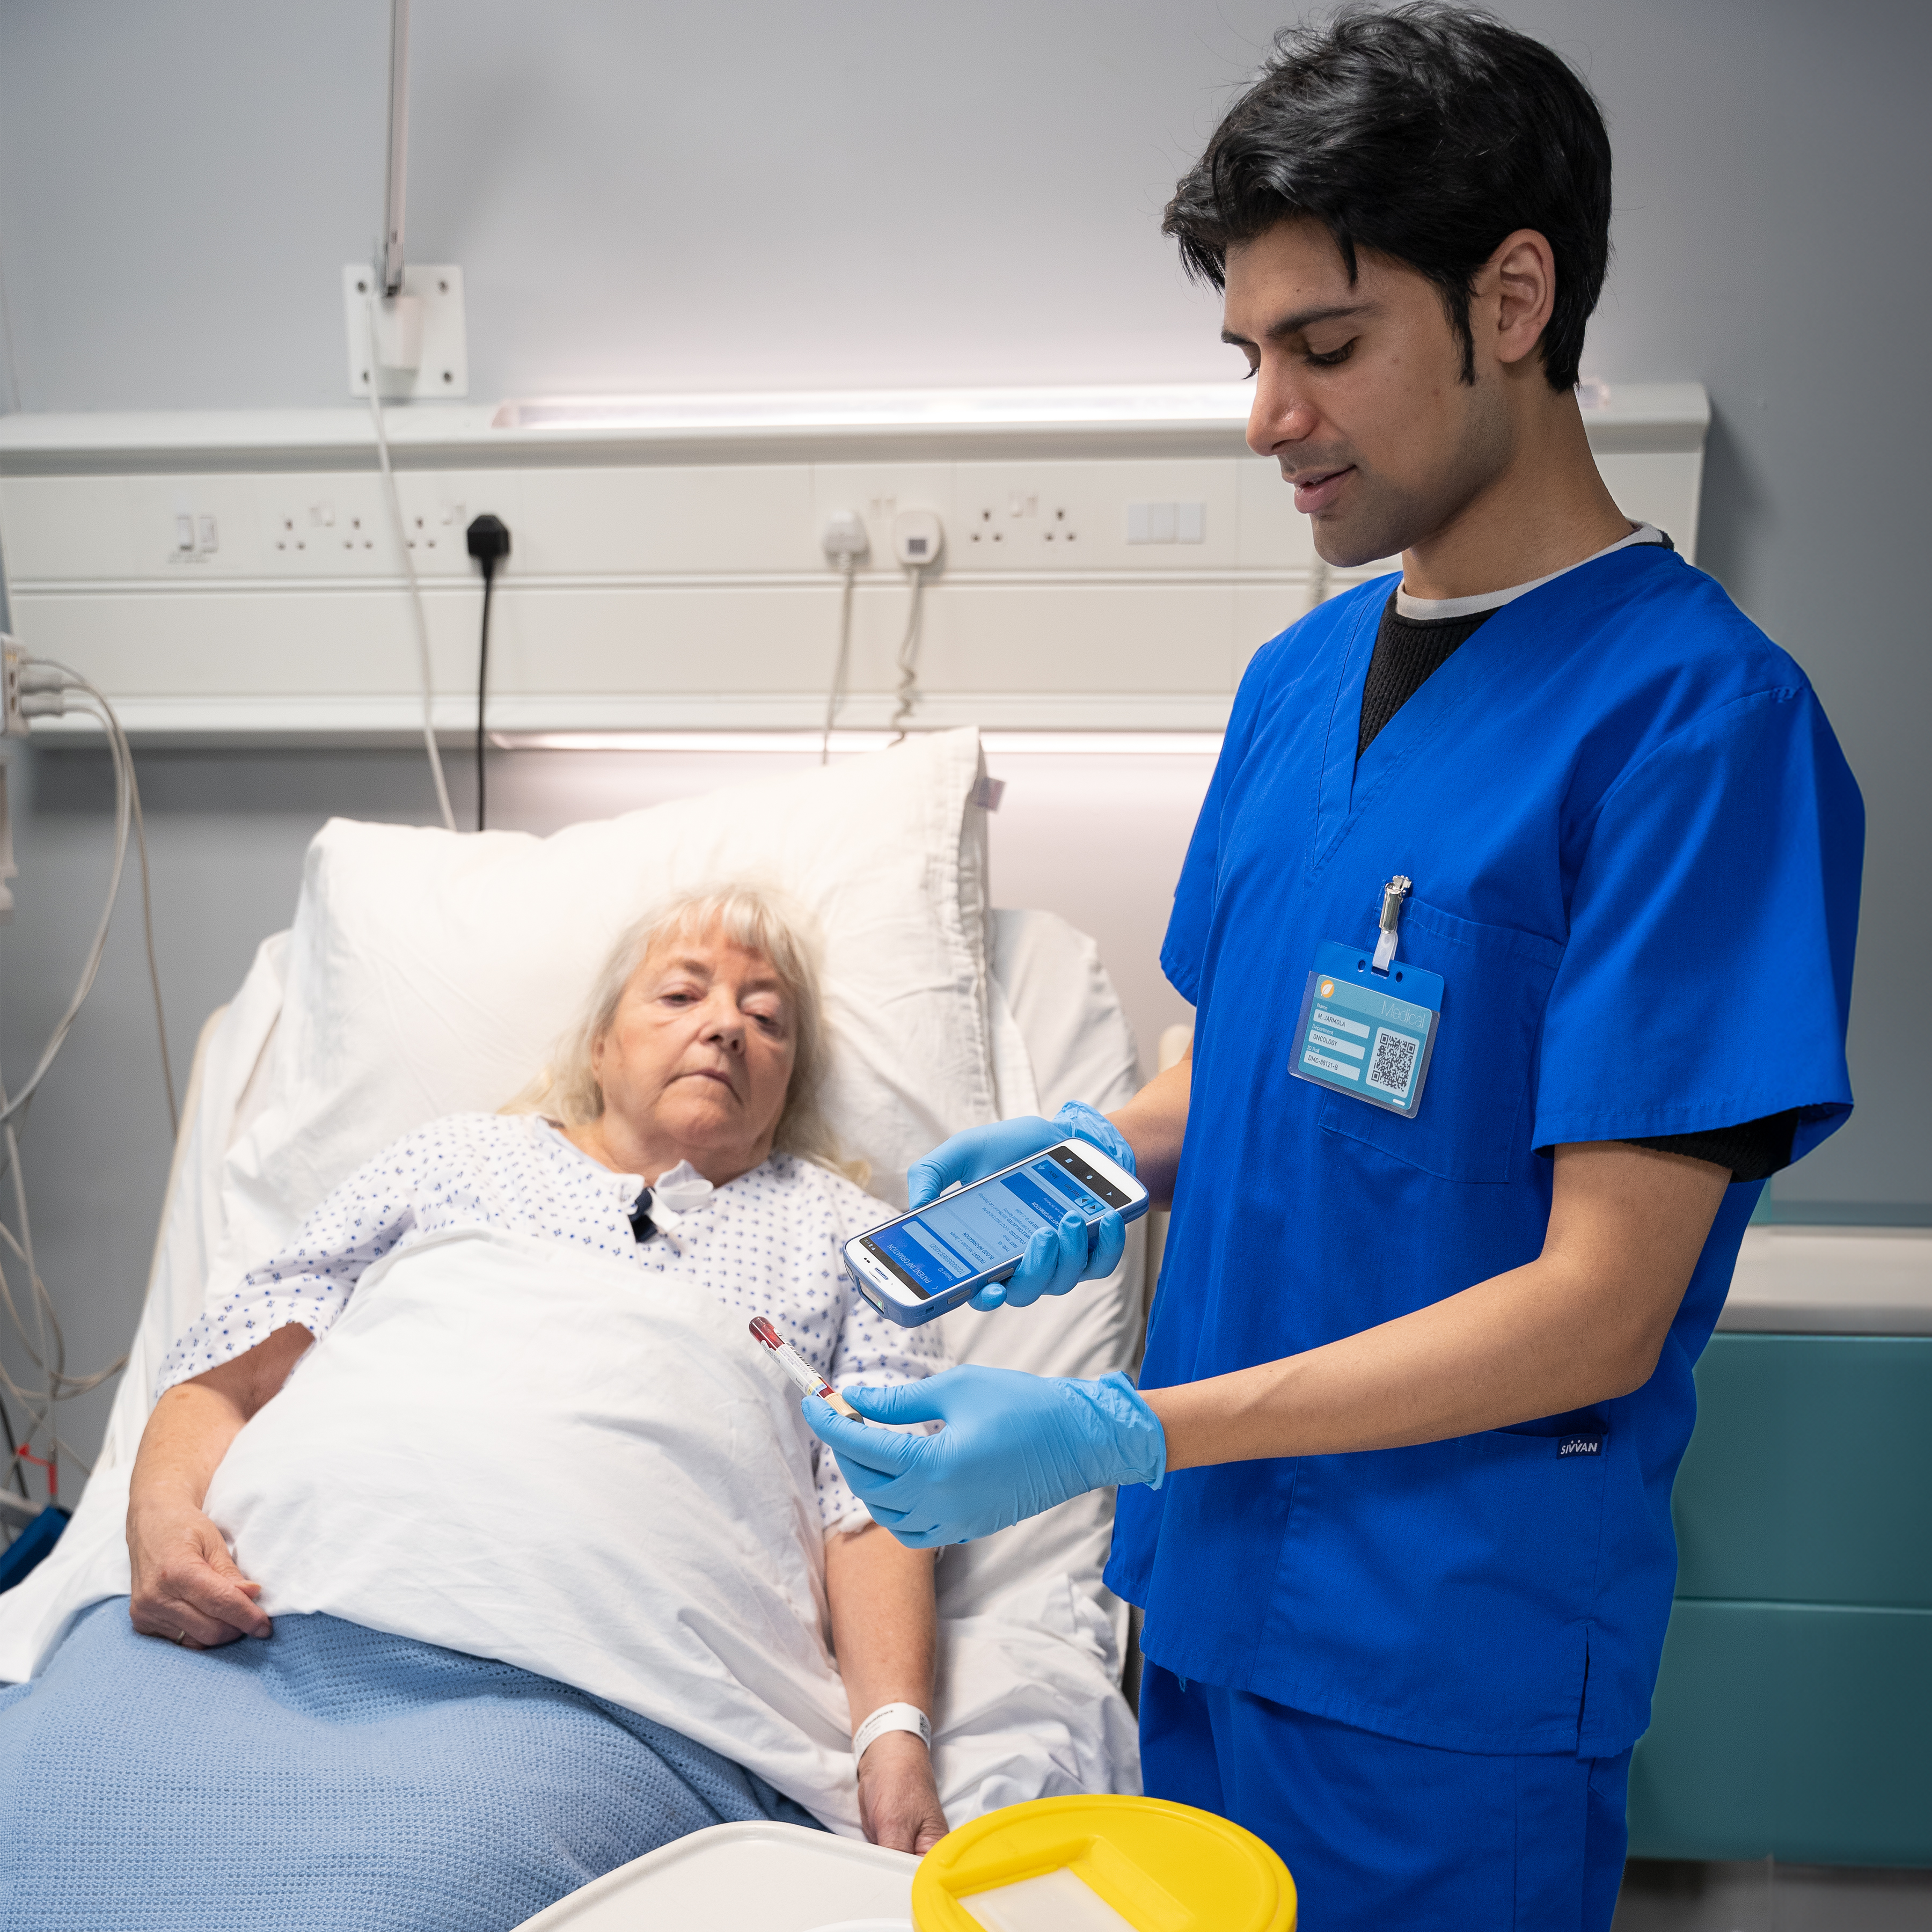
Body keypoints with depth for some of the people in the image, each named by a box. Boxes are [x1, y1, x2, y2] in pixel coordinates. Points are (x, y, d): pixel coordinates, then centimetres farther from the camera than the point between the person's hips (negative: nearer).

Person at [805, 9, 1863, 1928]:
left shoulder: (1700, 712, -18)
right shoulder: (1299, 673, 5)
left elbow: (1599, 1306, -21)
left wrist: (1117, 1434, -25)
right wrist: (1101, 1146, -6)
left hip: (1454, 1677, -6)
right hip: (1208, 1589, 6)